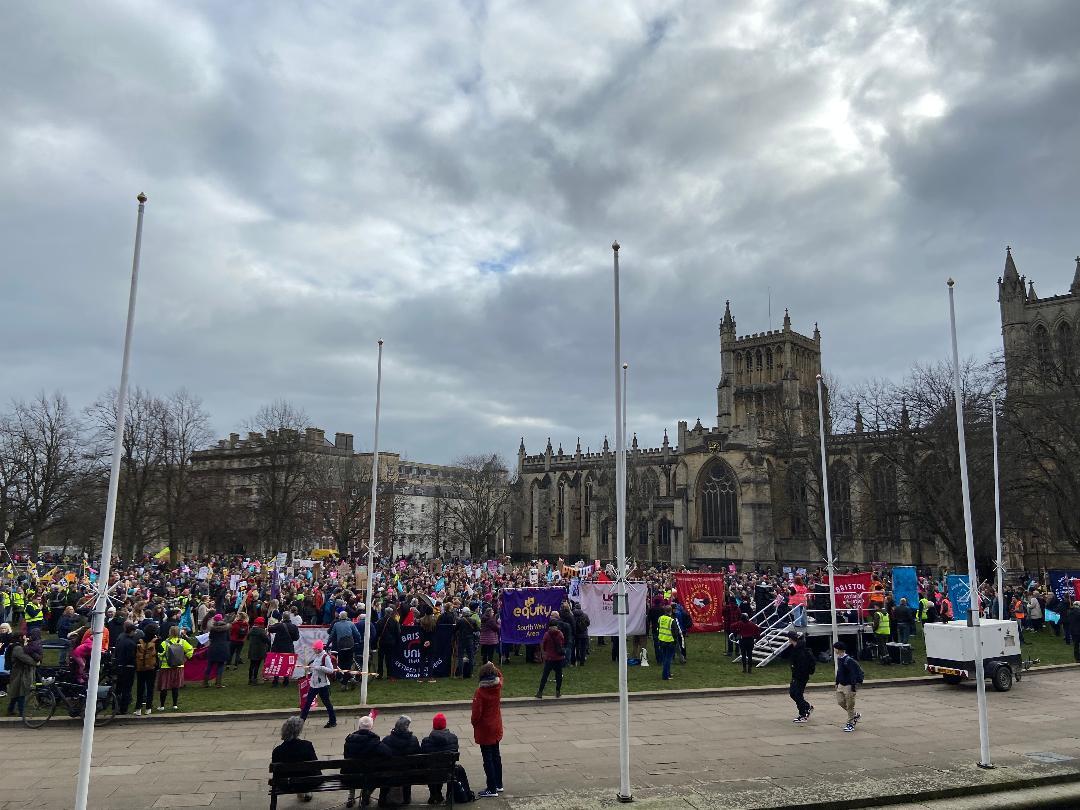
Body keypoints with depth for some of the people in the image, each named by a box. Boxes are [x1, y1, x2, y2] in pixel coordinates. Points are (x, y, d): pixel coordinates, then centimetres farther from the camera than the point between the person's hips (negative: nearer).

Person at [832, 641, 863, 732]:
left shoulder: (849, 660, -21)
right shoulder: (839, 659, 6)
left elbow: (854, 673, -22)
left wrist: (854, 685, -24)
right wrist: (837, 683, 19)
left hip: (848, 686, -9)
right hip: (841, 685, 9)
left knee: (849, 705, 0)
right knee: (840, 702, 11)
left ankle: (850, 724, 12)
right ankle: (856, 715, 31)